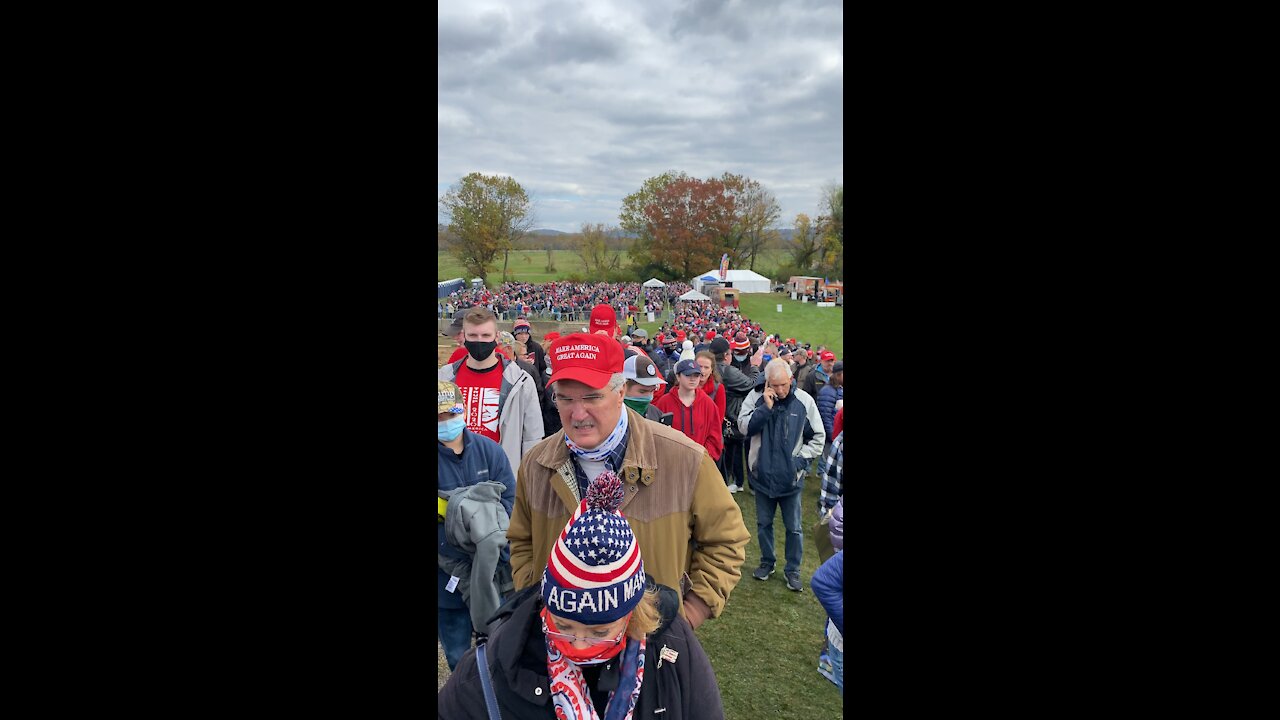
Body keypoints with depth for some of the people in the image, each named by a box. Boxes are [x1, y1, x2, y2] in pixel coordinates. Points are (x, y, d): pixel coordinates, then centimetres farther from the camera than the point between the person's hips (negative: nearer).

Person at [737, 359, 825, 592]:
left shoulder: (804, 401, -8)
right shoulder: (756, 398, -6)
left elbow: (818, 437, 2)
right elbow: (745, 427, -16)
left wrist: (801, 459, -7)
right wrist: (766, 407, -23)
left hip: (791, 477, -1)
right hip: (763, 475, 1)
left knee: (794, 528, 8)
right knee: (763, 524, 16)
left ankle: (793, 570, 25)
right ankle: (767, 562, 36)